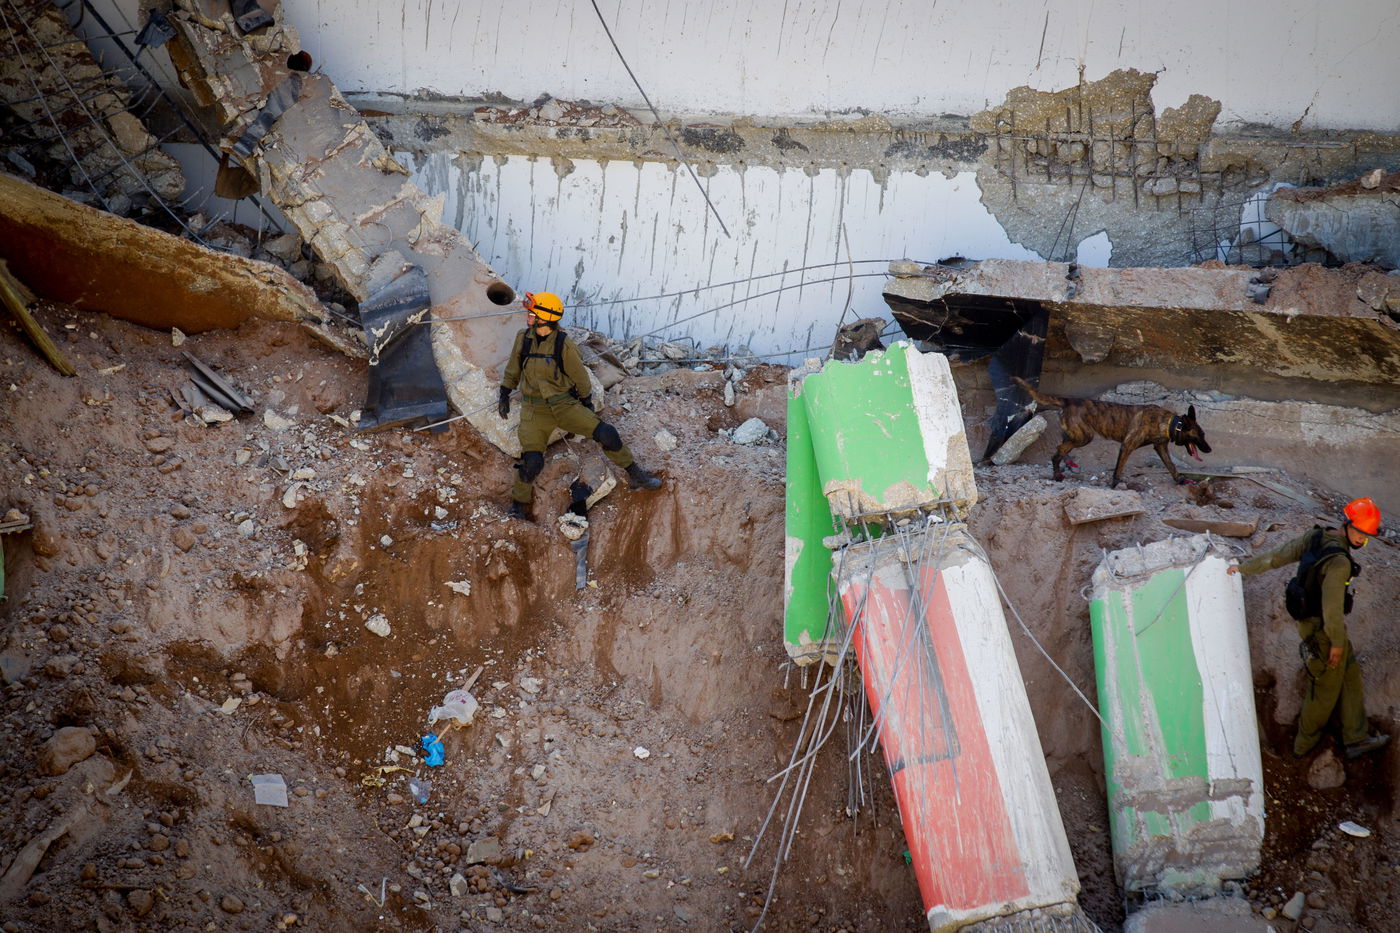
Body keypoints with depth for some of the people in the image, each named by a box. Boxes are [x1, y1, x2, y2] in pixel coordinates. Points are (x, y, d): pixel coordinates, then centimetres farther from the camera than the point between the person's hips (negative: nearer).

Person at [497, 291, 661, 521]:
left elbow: (580, 376, -1)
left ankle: (635, 476, 7)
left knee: (606, 434, -13)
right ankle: (519, 506, 13)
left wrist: (587, 404, 8)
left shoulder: (565, 345, -13)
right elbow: (513, 369, 15)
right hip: (535, 411, 1)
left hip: (565, 405, -1)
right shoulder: (523, 339, -3)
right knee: (531, 461, -11)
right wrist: (504, 394, 19)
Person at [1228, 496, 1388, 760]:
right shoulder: (1339, 562, -32)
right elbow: (1332, 607, -30)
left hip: (1307, 618, 9)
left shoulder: (1315, 537, -8)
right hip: (1322, 631, -9)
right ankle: (1304, 743, 32)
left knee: (1350, 675, 20)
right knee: (1326, 687, 13)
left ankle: (1356, 739, 30)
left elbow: (1277, 555, 3)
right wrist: (1337, 642, -15)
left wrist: (1243, 568, 15)